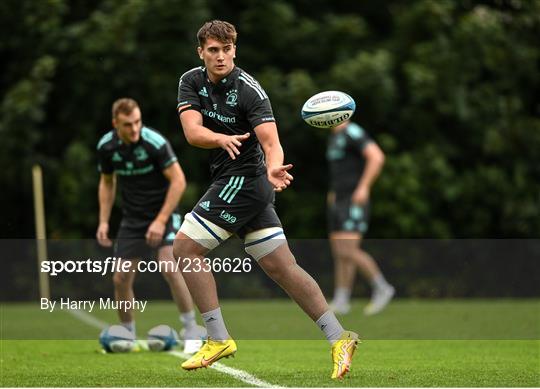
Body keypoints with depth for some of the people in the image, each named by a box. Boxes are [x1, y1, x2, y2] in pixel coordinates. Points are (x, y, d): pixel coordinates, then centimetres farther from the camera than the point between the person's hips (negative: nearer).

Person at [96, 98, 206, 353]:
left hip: (162, 214, -5)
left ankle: (191, 330, -11)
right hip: (132, 218, 5)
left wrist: (161, 220, -22)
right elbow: (107, 182, 11)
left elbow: (178, 181, -18)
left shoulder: (155, 142, -22)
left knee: (169, 267, -24)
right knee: (121, 279, -1)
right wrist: (104, 221, 4)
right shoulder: (106, 147, -6)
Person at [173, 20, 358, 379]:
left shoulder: (249, 90, -16)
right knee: (281, 267, 6)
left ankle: (219, 339, -5)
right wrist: (222, 138, -34)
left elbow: (270, 140, -25)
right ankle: (339, 338, 8)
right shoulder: (191, 82, 2)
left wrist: (274, 168, -47)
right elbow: (192, 132, -12)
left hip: (243, 180, -7)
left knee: (184, 249, -10)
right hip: (231, 182, 7)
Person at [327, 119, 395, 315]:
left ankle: (382, 289, -3)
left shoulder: (353, 132, -13)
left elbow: (376, 157, -25)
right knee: (339, 253, 6)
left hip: (354, 203, -10)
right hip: (338, 202, 10)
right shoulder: (334, 137, 17)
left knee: (349, 251, -16)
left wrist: (363, 187, -25)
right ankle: (341, 302, 7)